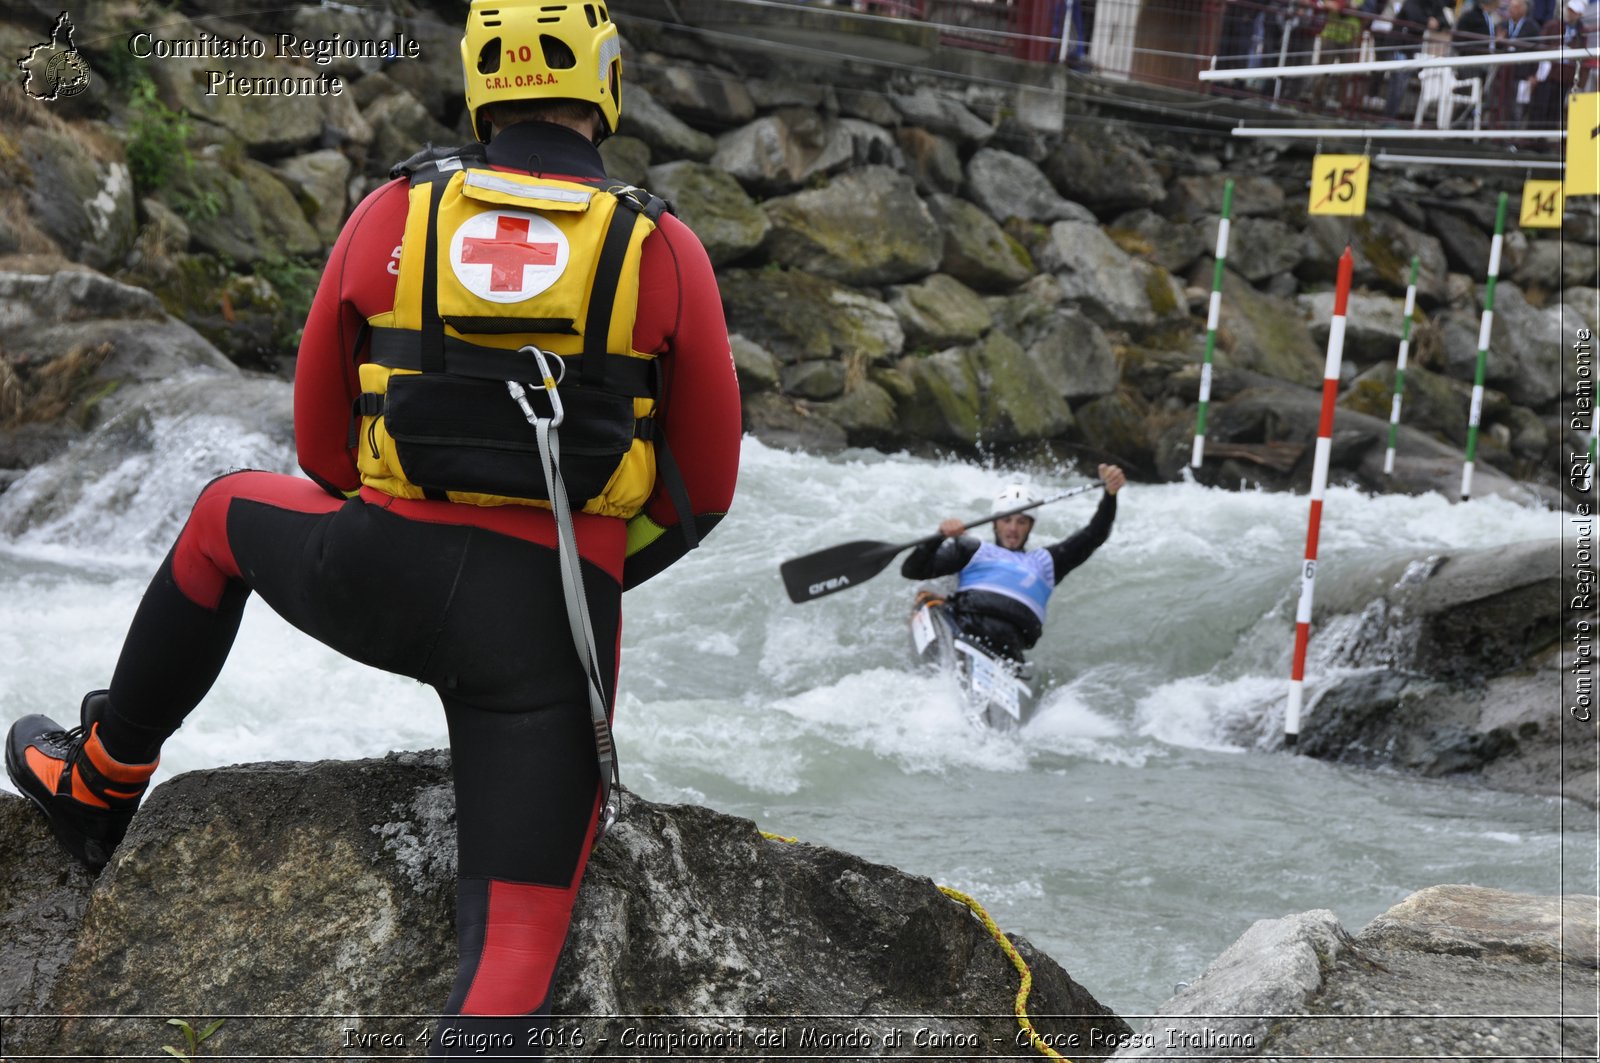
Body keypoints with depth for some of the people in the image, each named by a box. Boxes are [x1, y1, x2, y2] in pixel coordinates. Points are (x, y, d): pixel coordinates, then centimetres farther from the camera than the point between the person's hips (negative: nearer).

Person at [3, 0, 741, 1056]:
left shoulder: (390, 217, 4)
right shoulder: (666, 251, 1)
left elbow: (321, 440, 13)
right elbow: (705, 489, 6)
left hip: (376, 578, 2)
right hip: (554, 625, -1)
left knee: (227, 514, 34)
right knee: (516, 944, 3)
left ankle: (101, 779, 44)